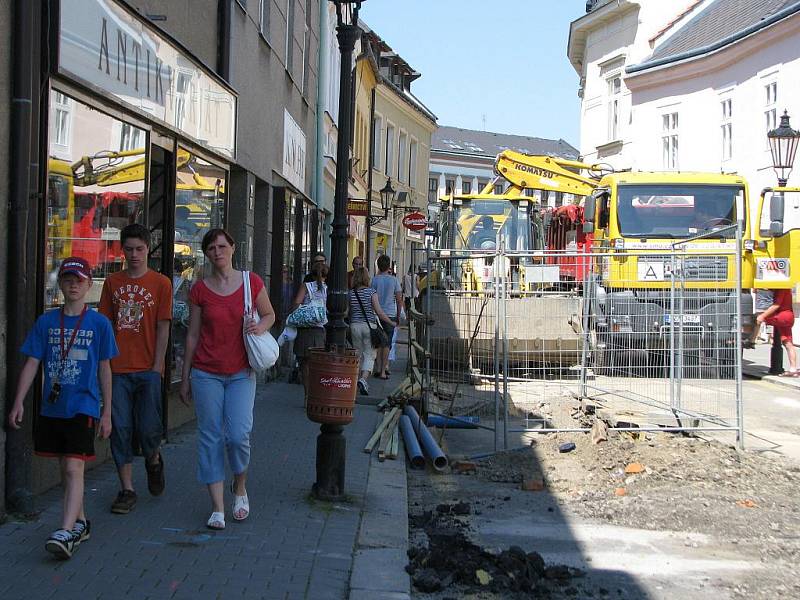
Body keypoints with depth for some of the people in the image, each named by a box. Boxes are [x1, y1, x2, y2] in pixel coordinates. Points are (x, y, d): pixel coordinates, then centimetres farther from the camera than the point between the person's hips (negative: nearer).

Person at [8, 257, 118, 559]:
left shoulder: (99, 323, -1)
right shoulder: (46, 321, 5)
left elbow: (104, 369, 2)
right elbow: (32, 364, 5)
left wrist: (106, 413, 3)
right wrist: (19, 402, -4)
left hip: (82, 407, -4)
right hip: (51, 407, 4)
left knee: (73, 468, -13)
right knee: (66, 469, 13)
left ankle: (66, 531, -18)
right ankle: (80, 522, 28)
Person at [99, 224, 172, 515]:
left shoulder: (161, 283, 1)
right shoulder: (112, 282, 9)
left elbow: (163, 328, -1)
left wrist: (157, 366, -6)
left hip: (147, 369, -2)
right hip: (118, 369, 3)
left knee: (148, 428, -5)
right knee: (120, 429, 2)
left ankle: (154, 459, 29)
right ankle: (127, 489, 11)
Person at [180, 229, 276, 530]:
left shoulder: (252, 282, 0)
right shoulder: (199, 290, 1)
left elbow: (269, 315, 14)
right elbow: (192, 335, 6)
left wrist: (260, 326, -10)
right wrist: (185, 378, 7)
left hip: (241, 372, -1)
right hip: (206, 373, 1)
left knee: (238, 435, -10)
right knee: (210, 437, 0)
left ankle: (240, 488, 20)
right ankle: (217, 508, 8)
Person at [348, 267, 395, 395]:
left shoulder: (351, 294, 1)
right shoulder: (371, 292, -8)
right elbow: (379, 312, -10)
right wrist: (391, 322, 0)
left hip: (355, 326, 3)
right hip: (369, 325, -3)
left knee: (359, 354, 15)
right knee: (369, 355, -1)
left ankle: (359, 378, 19)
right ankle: (363, 379, -21)